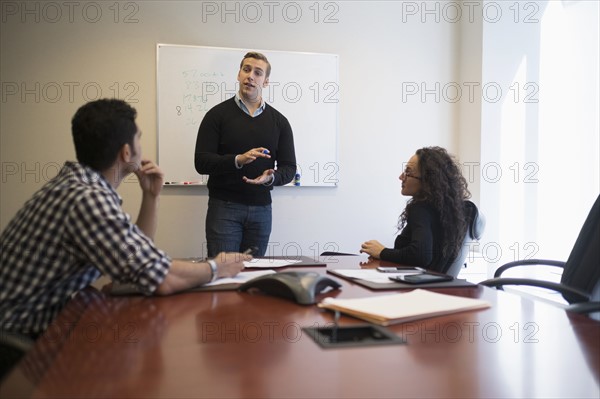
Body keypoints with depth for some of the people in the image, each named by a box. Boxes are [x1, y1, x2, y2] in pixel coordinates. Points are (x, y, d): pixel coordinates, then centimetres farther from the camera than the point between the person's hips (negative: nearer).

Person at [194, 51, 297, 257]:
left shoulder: (279, 121, 8)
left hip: (261, 209, 3)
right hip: (223, 207, -3)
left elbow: (289, 168, 7)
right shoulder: (218, 115, 0)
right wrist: (238, 160, -22)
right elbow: (201, 162, -7)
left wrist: (271, 177, -16)